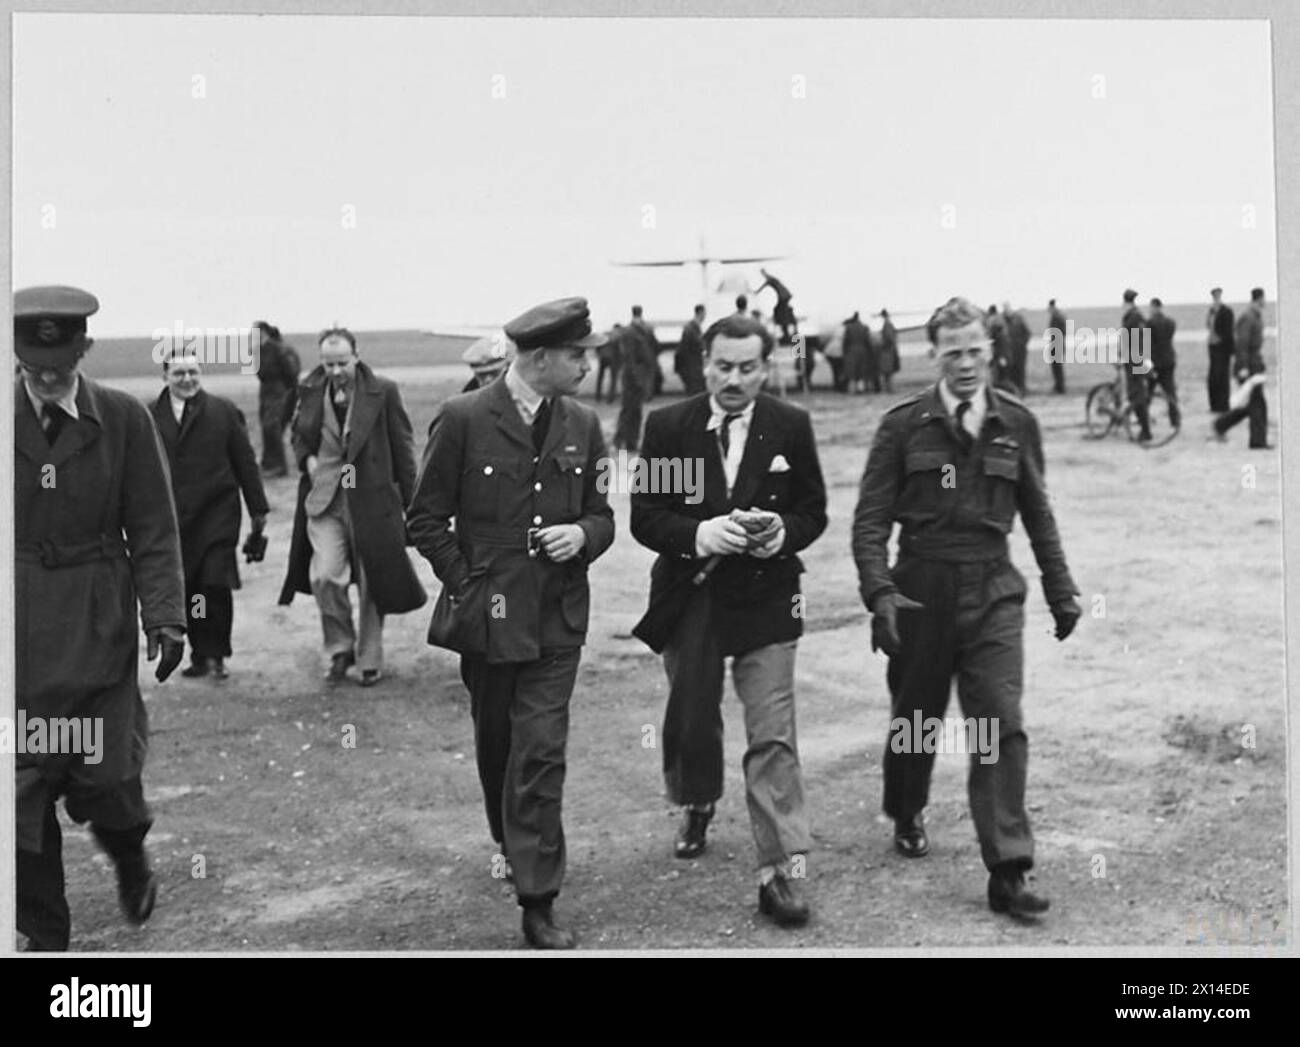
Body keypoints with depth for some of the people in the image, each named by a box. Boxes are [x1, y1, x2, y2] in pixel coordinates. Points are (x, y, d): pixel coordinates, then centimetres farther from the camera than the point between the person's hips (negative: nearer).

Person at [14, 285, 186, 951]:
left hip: (99, 627, -1)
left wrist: (165, 615, -9)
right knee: (22, 786, 4)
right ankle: (45, 934, 20)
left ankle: (131, 861, 37)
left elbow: (154, 530, 0)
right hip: (16, 634, 1)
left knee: (104, 779, 1)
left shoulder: (124, 420, -1)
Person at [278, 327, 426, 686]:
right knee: (324, 576, -11)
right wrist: (307, 459, -2)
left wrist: (409, 499, -1)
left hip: (371, 499, -2)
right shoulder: (310, 392, 3)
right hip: (325, 498, 2)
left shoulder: (383, 392, -5)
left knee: (372, 583, 6)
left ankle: (370, 660, 23)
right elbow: (298, 435, 20)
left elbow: (402, 446, 0)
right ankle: (340, 649, 12)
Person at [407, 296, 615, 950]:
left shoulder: (582, 425, 5)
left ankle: (538, 903, -1)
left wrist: (583, 536, -8)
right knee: (496, 748, 15)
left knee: (541, 756, -5)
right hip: (487, 618, -1)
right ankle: (513, 851, 40)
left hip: (557, 621, 1)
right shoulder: (463, 419, -7)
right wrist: (467, 583, -7)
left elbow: (602, 516, 13)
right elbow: (426, 520, -2)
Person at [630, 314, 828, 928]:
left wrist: (782, 532, -19)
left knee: (772, 739, -5)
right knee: (690, 721, 17)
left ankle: (781, 872, 0)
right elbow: (645, 518, -4)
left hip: (765, 599, -1)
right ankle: (697, 808, 48)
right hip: (689, 599, 1)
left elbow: (813, 512, 3)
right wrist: (700, 535, -22)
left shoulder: (791, 427, -2)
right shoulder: (668, 428, -3)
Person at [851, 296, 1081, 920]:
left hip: (993, 592, 1)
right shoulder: (904, 426, -3)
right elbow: (871, 517, -4)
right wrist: (879, 592, -17)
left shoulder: (1016, 424, 5)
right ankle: (907, 817, 41)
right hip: (922, 592, -1)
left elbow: (1038, 514, 15)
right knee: (915, 716, 14)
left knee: (1002, 726, -8)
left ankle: (1008, 872, -7)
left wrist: (1061, 590, 17)